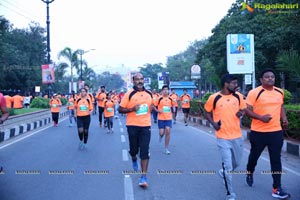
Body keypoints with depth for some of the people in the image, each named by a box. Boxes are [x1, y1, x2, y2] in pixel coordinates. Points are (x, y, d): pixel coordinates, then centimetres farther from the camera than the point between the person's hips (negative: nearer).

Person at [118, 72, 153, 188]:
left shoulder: (149, 94, 6)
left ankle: (144, 176, -1)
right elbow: (120, 109, -5)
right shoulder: (129, 94, -7)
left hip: (146, 125, 2)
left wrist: (152, 108, 1)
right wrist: (132, 109, -20)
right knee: (134, 149, 12)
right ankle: (134, 160, 48)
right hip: (132, 125, -2)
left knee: (145, 151, -5)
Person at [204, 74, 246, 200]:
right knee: (228, 166, -4)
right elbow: (207, 113, 5)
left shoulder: (238, 96, 2)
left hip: (237, 136, 4)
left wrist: (241, 113, -8)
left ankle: (224, 173, 51)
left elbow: (243, 109, 15)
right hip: (223, 137, -4)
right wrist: (213, 123, -11)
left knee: (237, 163, 19)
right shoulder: (214, 98, -8)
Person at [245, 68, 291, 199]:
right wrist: (261, 117, -25)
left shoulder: (280, 92, 7)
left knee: (276, 160, 3)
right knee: (254, 155, 16)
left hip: (276, 132, 4)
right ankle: (250, 173, 47)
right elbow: (247, 110, -12)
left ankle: (277, 189, 9)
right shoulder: (254, 93, -12)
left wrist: (284, 118, 5)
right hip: (258, 132, -3)